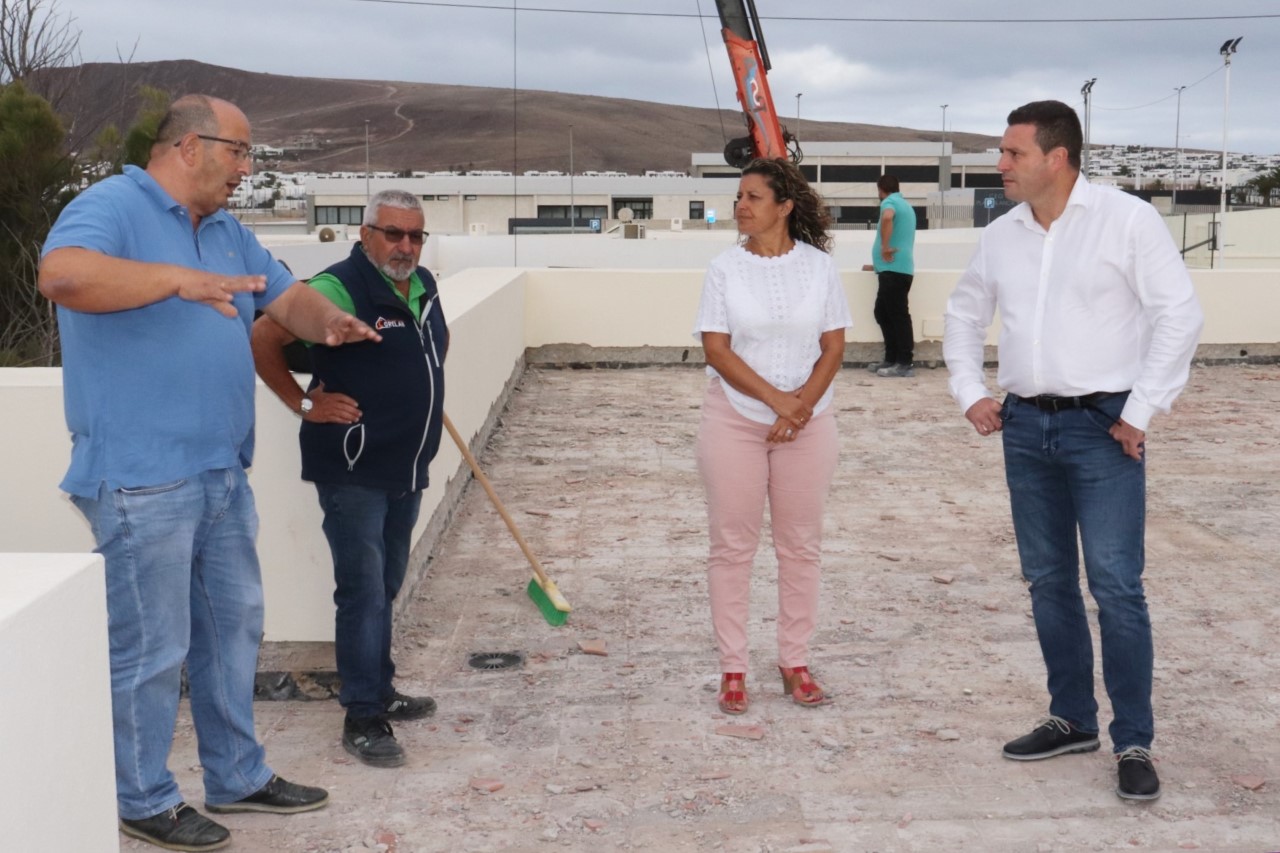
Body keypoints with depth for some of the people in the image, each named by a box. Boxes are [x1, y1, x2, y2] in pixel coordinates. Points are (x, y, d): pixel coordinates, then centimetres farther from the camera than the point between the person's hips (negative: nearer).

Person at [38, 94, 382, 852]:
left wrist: (328, 323, -3)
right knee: (153, 649, 2)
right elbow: (63, 275, -30)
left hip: (223, 475, 9)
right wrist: (177, 278, -36)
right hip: (143, 481, -9)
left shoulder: (228, 233, 16)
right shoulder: (112, 207, -11)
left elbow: (288, 297, 18)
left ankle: (238, 777, 33)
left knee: (234, 629, 18)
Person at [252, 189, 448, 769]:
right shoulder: (339, 289, -18)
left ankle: (380, 692, 31)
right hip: (352, 469, -8)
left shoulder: (423, 287, 8)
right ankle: (362, 718, 2)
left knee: (385, 586, 18)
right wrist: (304, 403, -17)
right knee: (363, 590, -6)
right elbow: (263, 339, -21)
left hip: (407, 466, 8)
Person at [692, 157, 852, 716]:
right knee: (732, 544, 2)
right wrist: (776, 399, -15)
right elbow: (716, 349, -7)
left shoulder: (819, 266, 1)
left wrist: (803, 404, -12)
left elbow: (834, 346, 1)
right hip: (734, 419, -1)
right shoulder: (725, 268, -2)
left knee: (801, 544, 7)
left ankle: (795, 661, 20)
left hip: (808, 421, 1)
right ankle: (733, 668, 13)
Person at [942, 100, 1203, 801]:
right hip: (1026, 428, 6)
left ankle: (1133, 742, 3)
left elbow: (1180, 314, -10)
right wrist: (969, 392, 11)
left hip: (1102, 427, -6)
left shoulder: (1126, 219, -8)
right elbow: (964, 314, 22)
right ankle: (1072, 719, 25)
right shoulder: (1002, 235, 8)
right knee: (1047, 580, 11)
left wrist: (1141, 410, -12)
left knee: (1115, 583, -8)